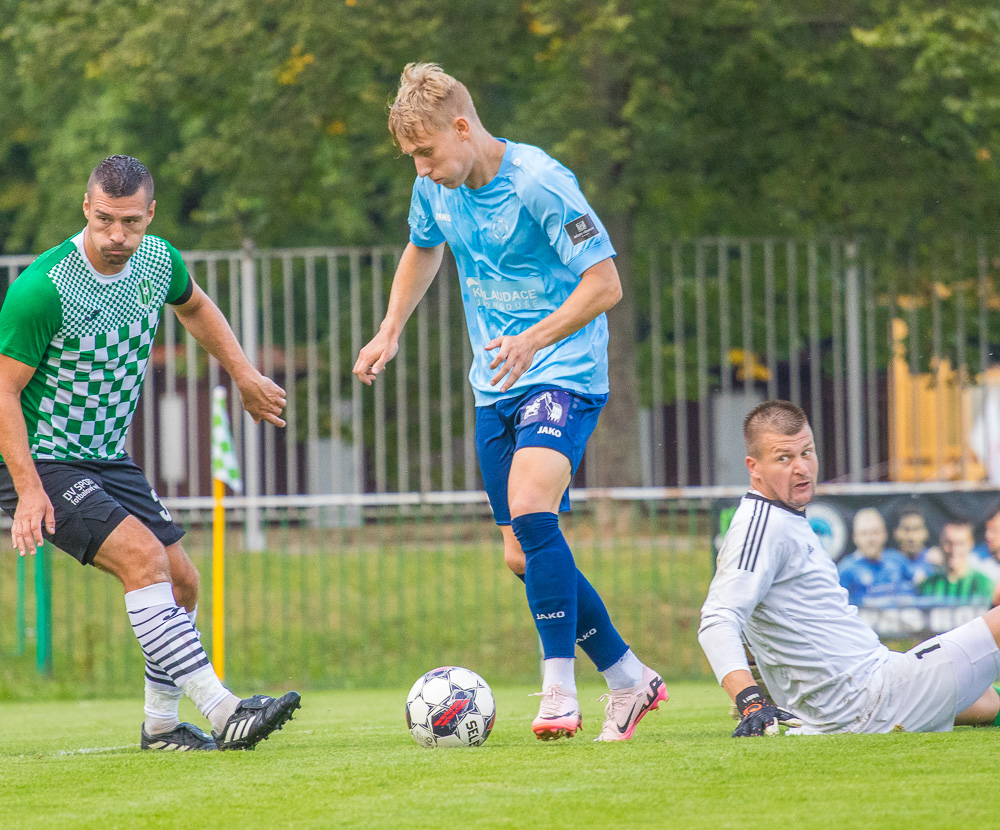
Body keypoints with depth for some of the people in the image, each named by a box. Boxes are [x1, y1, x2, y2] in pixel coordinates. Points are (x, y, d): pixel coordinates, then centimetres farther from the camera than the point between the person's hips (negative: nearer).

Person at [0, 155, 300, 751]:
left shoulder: (159, 262, -3)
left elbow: (195, 306, 22)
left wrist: (245, 376, 18)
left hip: (108, 458, 8)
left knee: (181, 583, 6)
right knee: (142, 554, -25)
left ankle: (162, 724, 24)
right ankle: (221, 711, -30)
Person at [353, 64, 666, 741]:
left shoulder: (538, 183, -19)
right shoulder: (436, 187, 3)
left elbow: (605, 283, -18)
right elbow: (423, 250, 26)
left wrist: (533, 341, -29)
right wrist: (389, 333, 16)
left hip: (565, 375, -8)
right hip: (496, 387, 8)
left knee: (529, 510, -29)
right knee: (525, 556, 7)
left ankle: (560, 690, -26)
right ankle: (629, 679, 22)